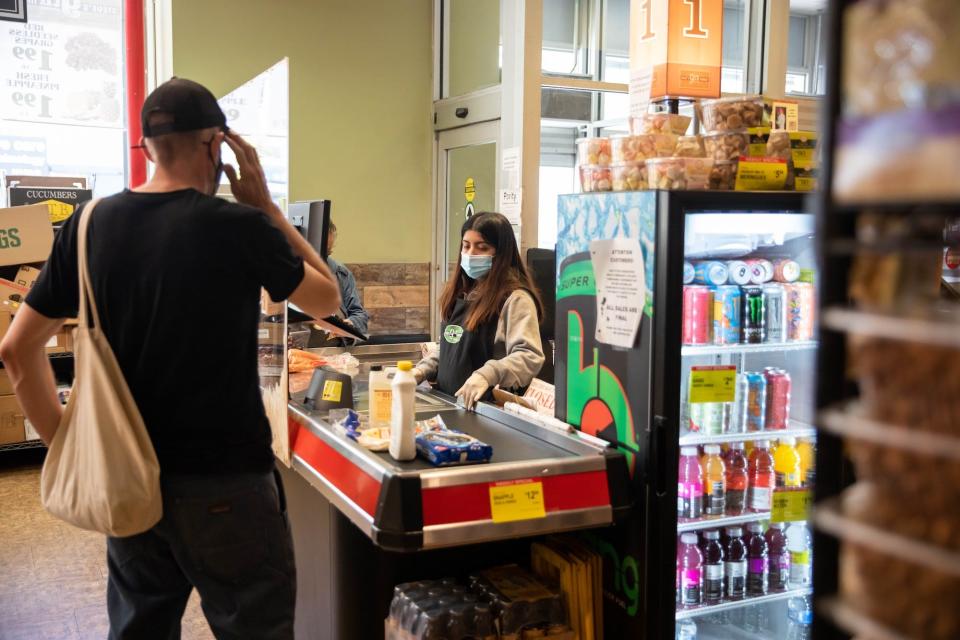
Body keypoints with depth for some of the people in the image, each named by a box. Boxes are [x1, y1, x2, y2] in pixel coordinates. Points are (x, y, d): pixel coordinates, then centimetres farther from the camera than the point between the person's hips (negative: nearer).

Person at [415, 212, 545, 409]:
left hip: (488, 408, -6)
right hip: (447, 402, 6)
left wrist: (487, 375, -33)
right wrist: (423, 370, 10)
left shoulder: (515, 298, -10)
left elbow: (530, 357, -21)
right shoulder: (460, 294, 15)